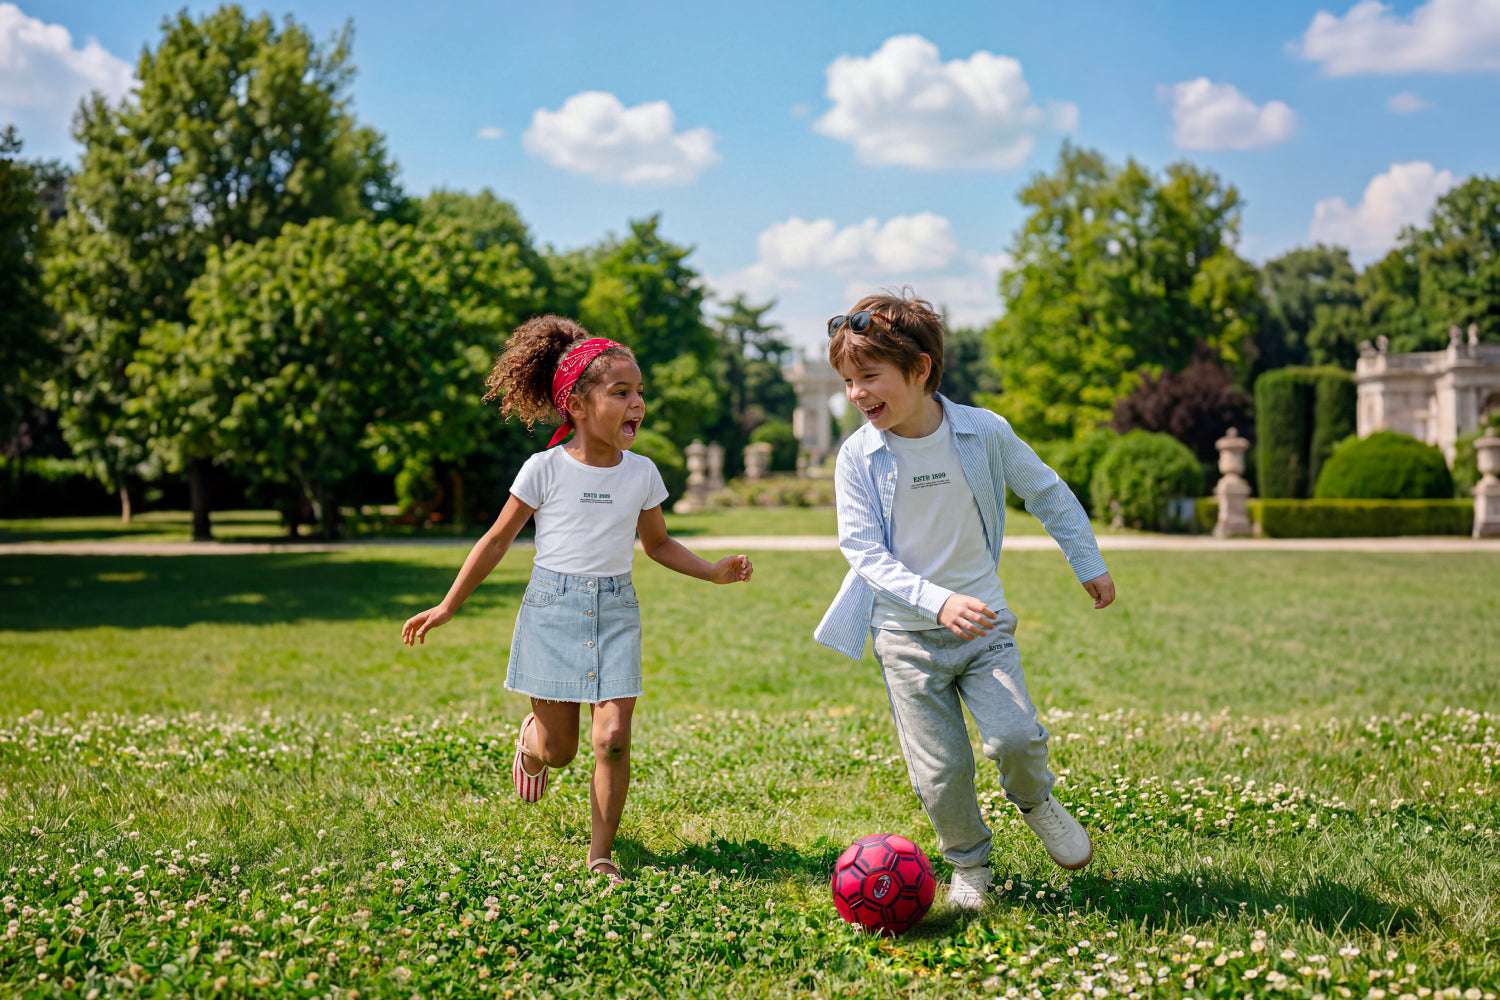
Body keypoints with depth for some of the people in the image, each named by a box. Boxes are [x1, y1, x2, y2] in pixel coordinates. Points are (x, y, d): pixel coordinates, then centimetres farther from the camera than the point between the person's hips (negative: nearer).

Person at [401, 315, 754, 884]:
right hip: (552, 607, -2)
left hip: (615, 610, 2)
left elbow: (657, 544, 17)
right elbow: (498, 540, 2)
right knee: (558, 748, 2)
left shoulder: (642, 473, 3)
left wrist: (714, 571, 2)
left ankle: (601, 853, 6)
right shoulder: (545, 469, -6)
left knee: (613, 738, -10)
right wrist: (447, 607, 3)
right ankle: (532, 734, 41)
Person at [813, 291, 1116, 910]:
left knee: (1016, 738, -16)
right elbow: (864, 551, -14)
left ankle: (1035, 802, 19)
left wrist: (1090, 565, 16)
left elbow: (1048, 494, 9)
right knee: (941, 771, -1)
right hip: (906, 633, 0)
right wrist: (938, 602, -27)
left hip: (984, 621, 0)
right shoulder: (858, 457, -9)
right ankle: (969, 865, 26)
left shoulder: (984, 432, -7)